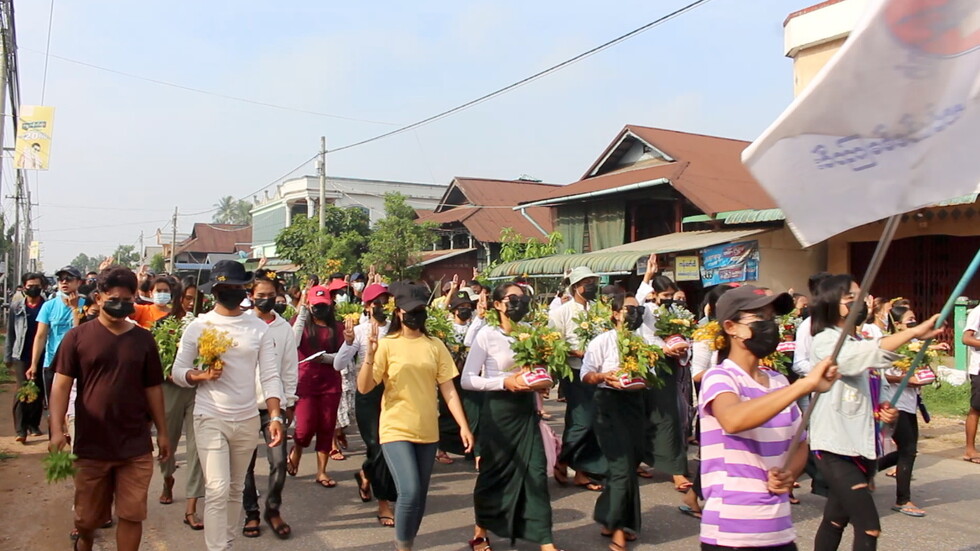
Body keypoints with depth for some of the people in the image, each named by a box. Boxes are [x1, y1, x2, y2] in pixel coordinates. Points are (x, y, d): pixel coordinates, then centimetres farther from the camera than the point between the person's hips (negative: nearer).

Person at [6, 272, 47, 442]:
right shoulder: (16, 306, 5)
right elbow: (10, 333, 8)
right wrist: (7, 356, 6)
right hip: (21, 355, 0)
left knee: (38, 391, 8)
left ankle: (34, 425, 22)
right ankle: (20, 429, -4)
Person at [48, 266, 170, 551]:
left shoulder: (144, 339, 3)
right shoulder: (78, 337, -3)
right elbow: (62, 384, -4)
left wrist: (162, 432, 9)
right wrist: (57, 429, -15)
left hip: (136, 446, 1)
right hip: (91, 444, 0)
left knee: (132, 515, 3)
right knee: (87, 515, 16)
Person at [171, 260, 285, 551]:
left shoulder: (259, 327, 2)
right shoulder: (199, 326, -2)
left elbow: (270, 376, -1)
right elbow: (178, 371, 1)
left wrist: (275, 416, -11)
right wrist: (200, 376, -20)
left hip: (248, 420, 3)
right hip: (211, 419, -3)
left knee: (236, 489, 13)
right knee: (218, 489, -9)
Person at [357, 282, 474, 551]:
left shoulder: (435, 346, 4)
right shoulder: (386, 344, -6)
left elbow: (448, 390, 3)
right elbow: (364, 388, -11)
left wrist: (463, 426, -4)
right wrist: (369, 356, -26)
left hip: (428, 431, 4)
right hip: (396, 430, -4)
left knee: (420, 496, 12)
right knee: (409, 492, -16)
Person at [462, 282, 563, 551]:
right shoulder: (487, 335, -10)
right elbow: (467, 380, -14)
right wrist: (504, 382, -23)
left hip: (526, 408, 4)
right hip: (498, 409, -4)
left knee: (536, 472, 2)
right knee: (494, 471, 7)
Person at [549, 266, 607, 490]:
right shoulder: (562, 312, -5)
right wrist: (578, 352, -17)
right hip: (576, 373, -5)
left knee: (594, 424, 8)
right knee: (582, 423, -8)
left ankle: (582, 472, 20)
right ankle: (562, 463, 16)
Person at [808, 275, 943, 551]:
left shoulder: (861, 345, 17)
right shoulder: (825, 342, -10)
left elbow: (872, 395, 24)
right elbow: (870, 353, -31)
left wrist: (886, 410, 2)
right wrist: (914, 332, -41)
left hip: (862, 446, 8)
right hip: (835, 447, -8)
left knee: (835, 521, 16)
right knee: (869, 528, -13)